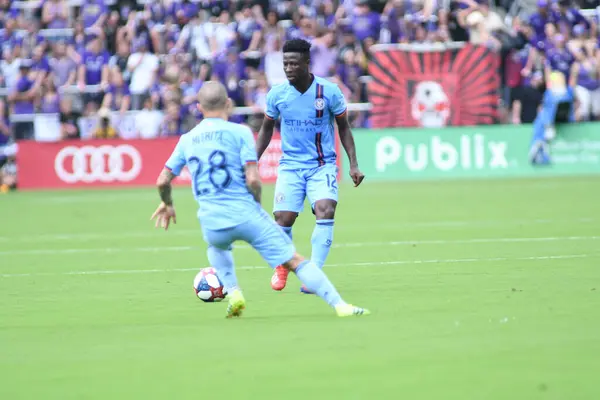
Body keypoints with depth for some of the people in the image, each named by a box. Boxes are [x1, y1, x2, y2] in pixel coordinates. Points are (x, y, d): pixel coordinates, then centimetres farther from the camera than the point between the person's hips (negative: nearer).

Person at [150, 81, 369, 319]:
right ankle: (340, 306, -8)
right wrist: (256, 203, 9)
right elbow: (253, 179, -10)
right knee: (295, 261, 0)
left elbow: (162, 181, 13)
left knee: (217, 246, 39)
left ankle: (233, 294, 21)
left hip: (212, 224, 3)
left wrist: (167, 204, 33)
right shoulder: (239, 132, -1)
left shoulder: (187, 140, 11)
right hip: (246, 216, -3)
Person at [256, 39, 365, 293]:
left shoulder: (329, 91, -8)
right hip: (290, 165, 1)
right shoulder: (276, 94, -3)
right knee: (283, 219, -10)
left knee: (325, 211, -24)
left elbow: (344, 127, 4)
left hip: (323, 165, -1)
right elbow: (266, 130, 13)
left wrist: (353, 164, -2)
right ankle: (282, 266, 21)